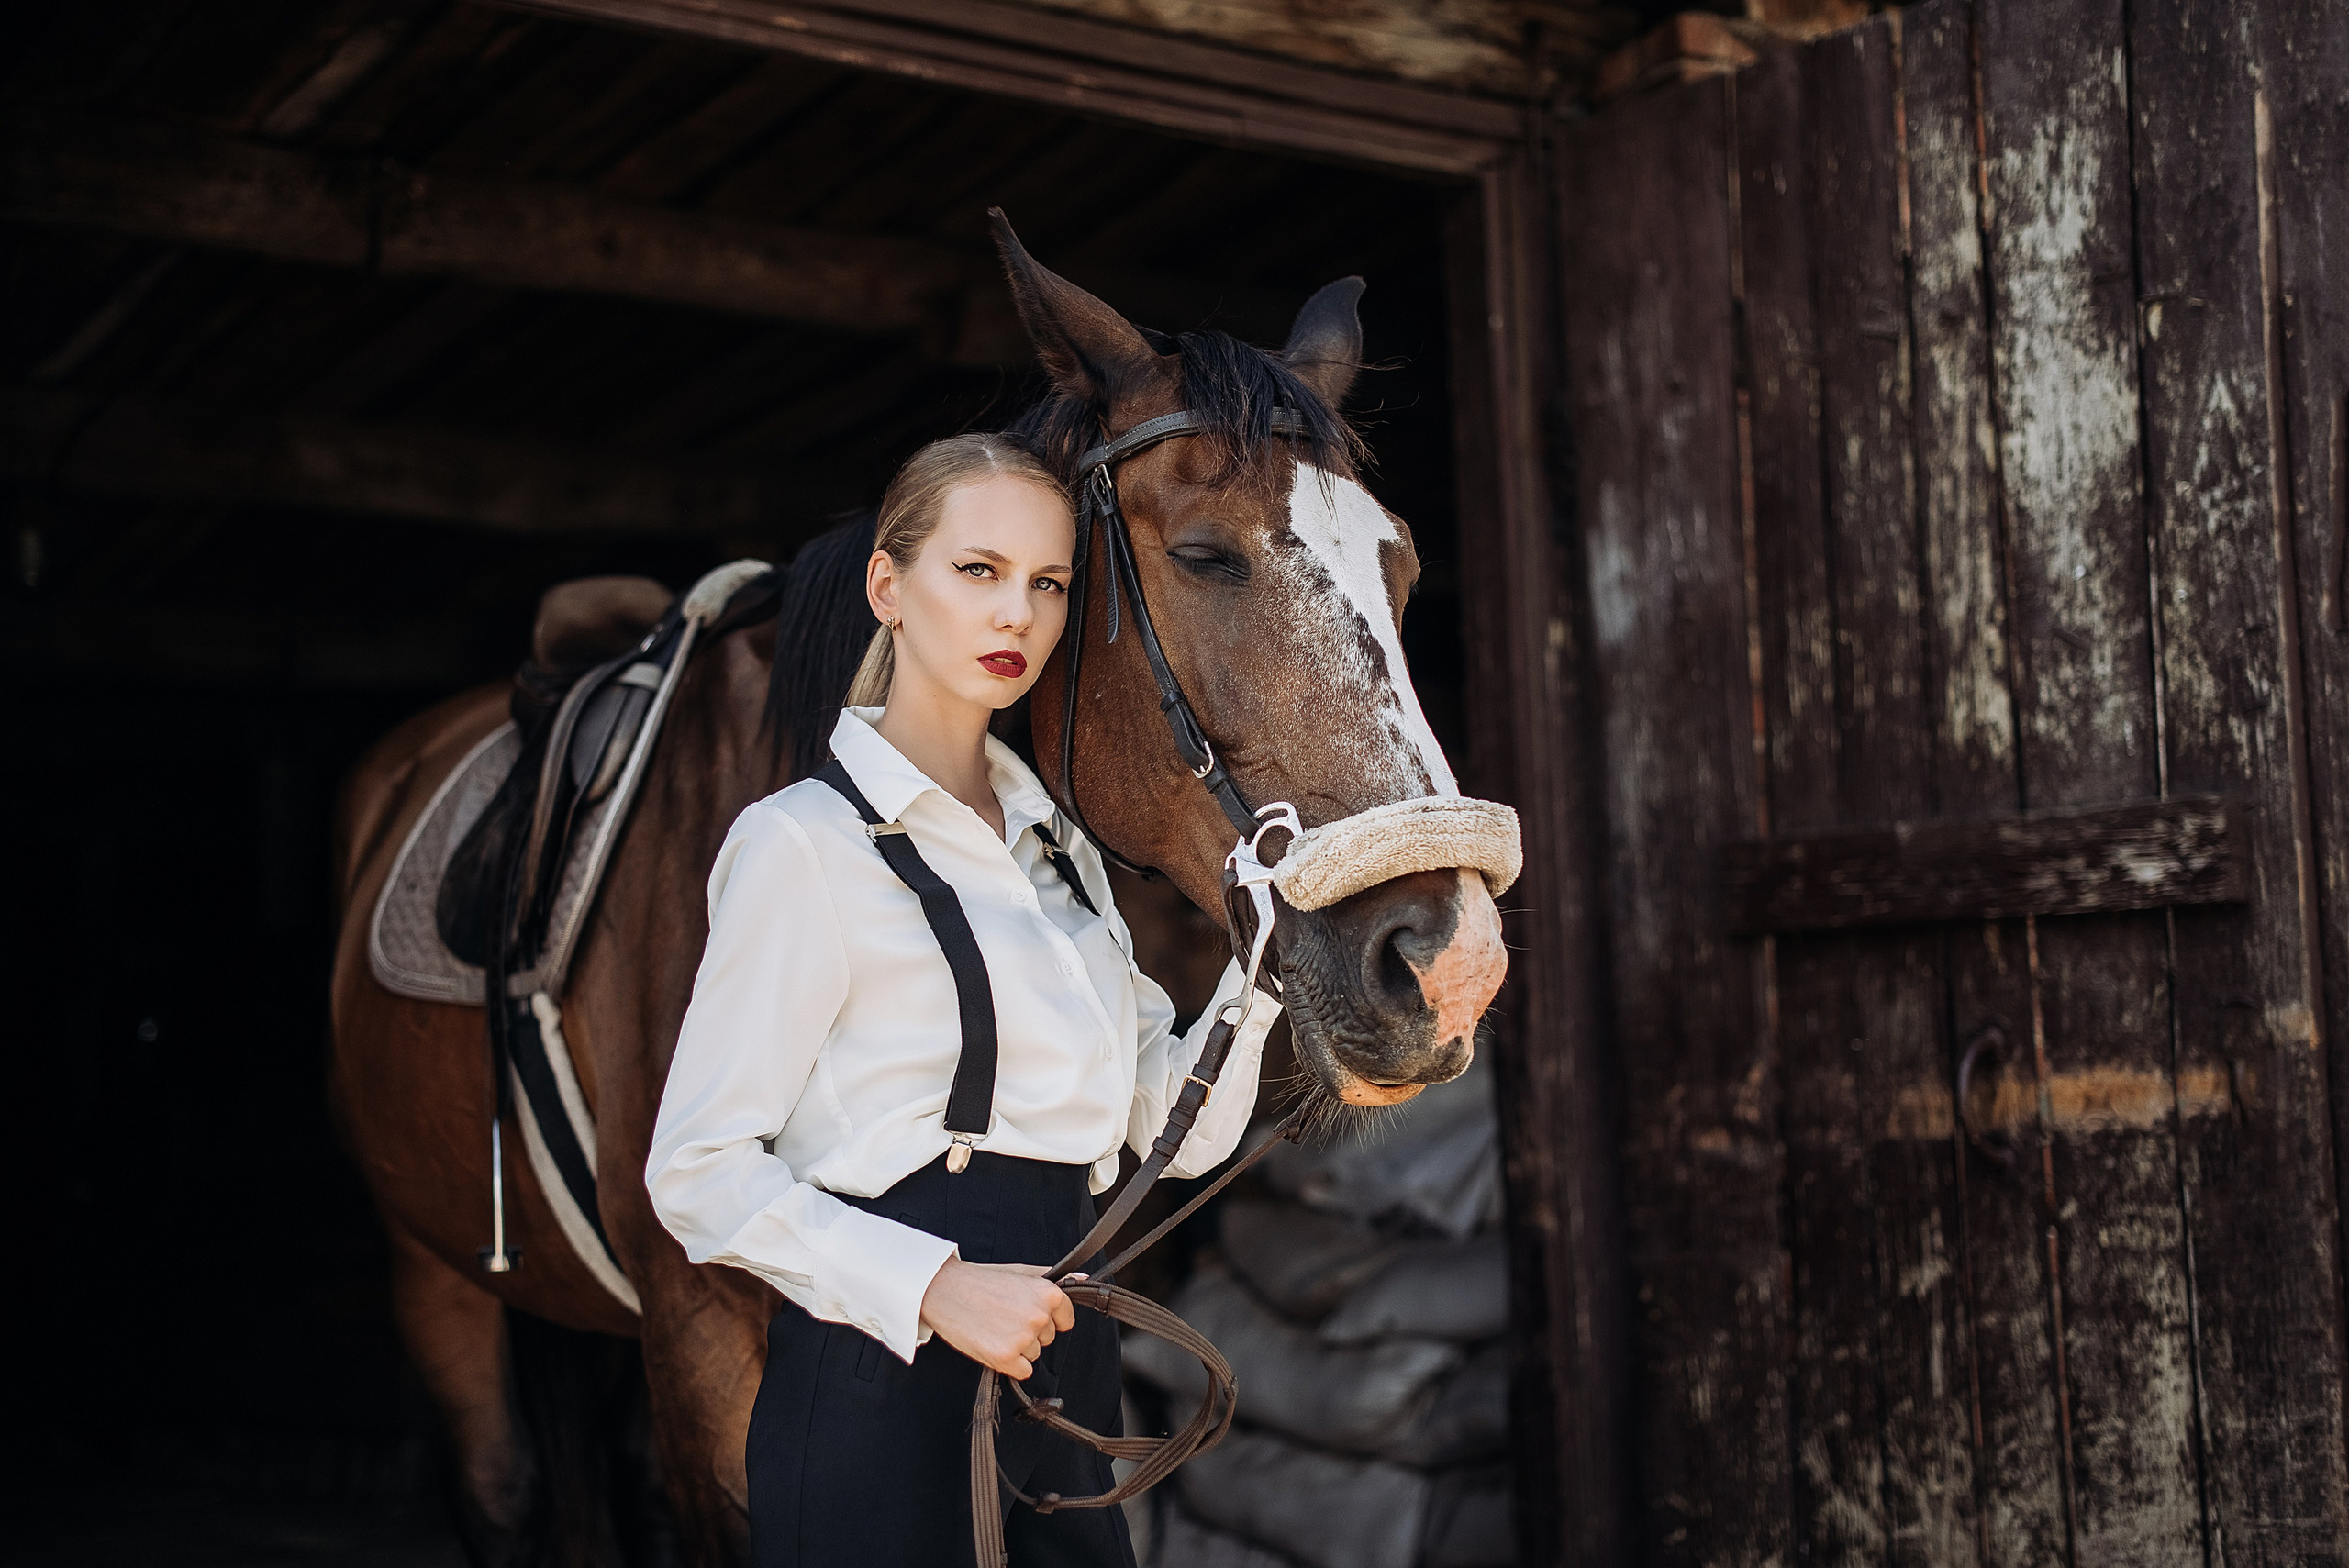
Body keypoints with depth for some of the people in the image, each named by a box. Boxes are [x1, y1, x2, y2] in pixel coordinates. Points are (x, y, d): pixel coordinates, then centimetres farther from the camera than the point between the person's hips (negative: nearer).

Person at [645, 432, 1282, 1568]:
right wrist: (932, 1286, -23)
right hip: (882, 1396, -7)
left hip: (1067, 1382, 7)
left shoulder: (1060, 850, 15)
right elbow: (699, 1170, -12)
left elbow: (1181, 1128, 11)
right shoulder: (807, 841, -8)